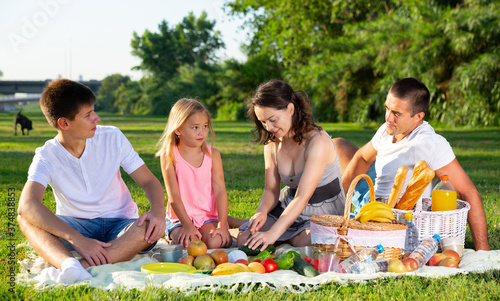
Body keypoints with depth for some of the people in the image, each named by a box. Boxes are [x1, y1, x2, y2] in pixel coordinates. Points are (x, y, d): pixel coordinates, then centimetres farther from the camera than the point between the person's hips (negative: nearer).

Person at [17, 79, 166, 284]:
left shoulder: (112, 138, -4)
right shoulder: (47, 157, -12)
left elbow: (149, 181, -1)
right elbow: (27, 205, -30)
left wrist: (157, 210, -27)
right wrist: (77, 239, -45)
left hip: (119, 224, 1)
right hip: (75, 227, -1)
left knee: (151, 228, -33)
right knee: (25, 218, -28)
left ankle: (83, 266, -51)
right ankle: (69, 265, -57)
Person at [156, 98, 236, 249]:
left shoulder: (213, 154, 2)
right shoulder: (170, 156, -6)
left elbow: (220, 190, -3)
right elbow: (174, 195, -10)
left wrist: (222, 224, -14)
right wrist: (187, 226, -19)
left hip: (208, 217, 1)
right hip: (179, 218, -1)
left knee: (215, 242, -28)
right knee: (190, 244, -29)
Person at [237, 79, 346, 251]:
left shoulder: (318, 142, -24)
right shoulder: (272, 143, 0)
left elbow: (302, 197, -31)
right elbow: (271, 189, 5)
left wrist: (272, 233, -40)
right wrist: (262, 211, -20)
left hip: (326, 215, -6)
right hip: (288, 209, 6)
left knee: (304, 243, -38)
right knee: (245, 239, -16)